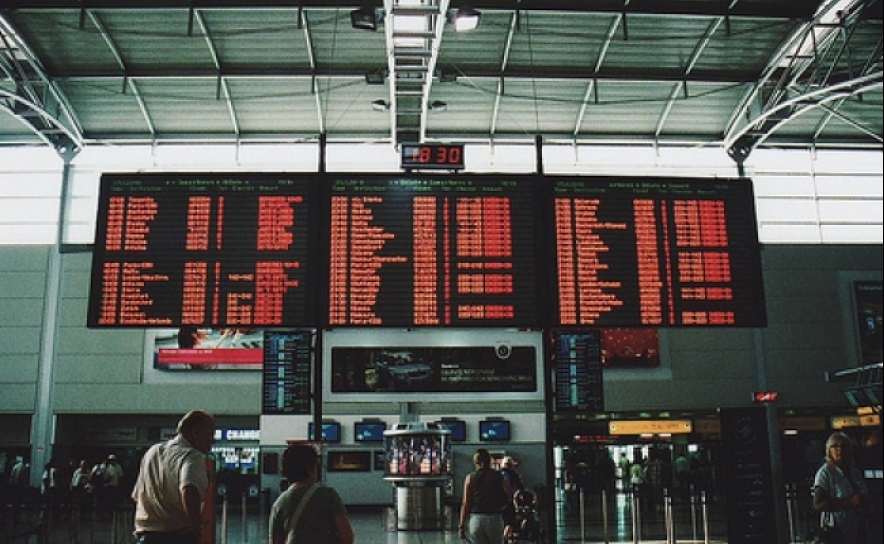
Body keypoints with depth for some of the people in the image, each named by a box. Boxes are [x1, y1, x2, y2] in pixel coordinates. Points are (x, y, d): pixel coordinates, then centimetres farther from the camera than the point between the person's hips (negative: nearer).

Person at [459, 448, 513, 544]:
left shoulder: (470, 478, 2)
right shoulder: (497, 476, 2)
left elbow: (465, 504, -1)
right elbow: (510, 496, -2)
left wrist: (462, 526, 2)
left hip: (475, 519, 1)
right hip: (495, 518, -1)